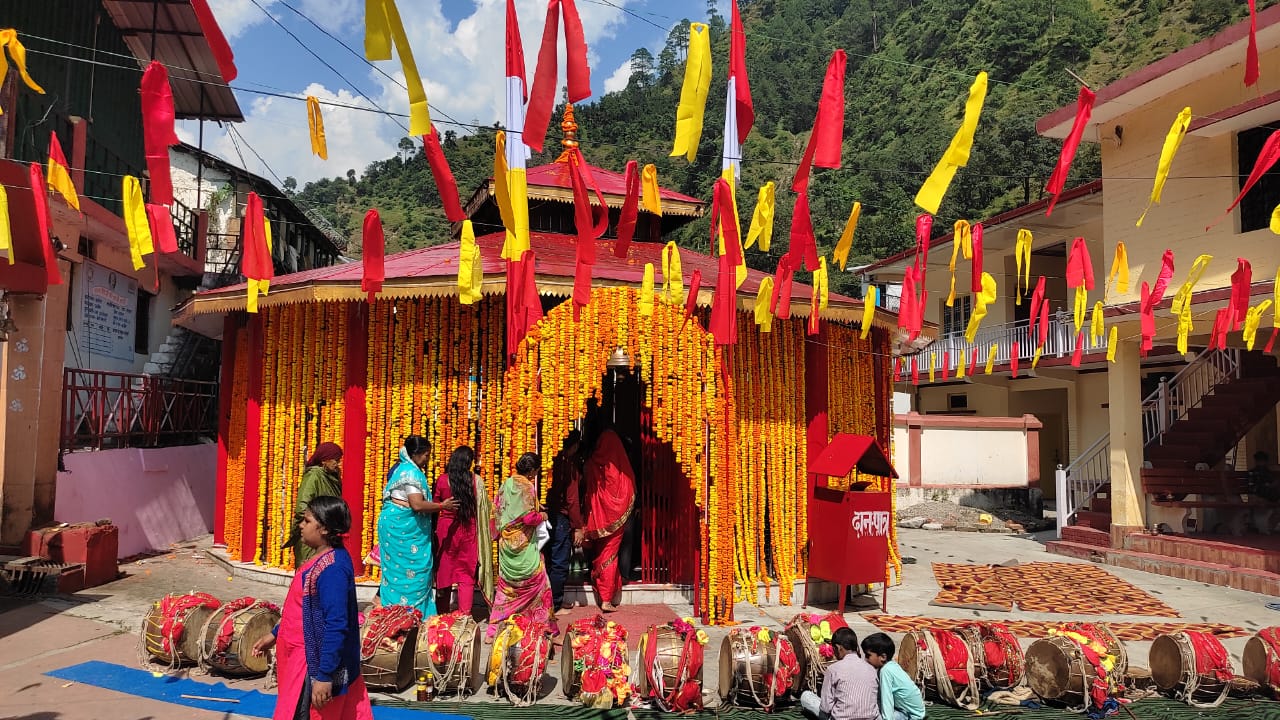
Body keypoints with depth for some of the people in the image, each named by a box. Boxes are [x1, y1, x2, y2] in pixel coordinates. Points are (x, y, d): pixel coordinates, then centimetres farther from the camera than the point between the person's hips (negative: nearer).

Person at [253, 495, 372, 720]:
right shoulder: (323, 560, 7)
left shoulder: (332, 568, -23)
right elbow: (304, 608, 22)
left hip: (313, 666, -9)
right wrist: (274, 634, 25)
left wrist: (324, 676, -24)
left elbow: (336, 626, -25)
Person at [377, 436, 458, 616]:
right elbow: (417, 504, -24)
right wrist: (442, 505, -14)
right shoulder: (411, 472, -16)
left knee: (396, 568, 13)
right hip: (405, 528, -10)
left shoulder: (400, 468, 15)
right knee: (411, 571, -3)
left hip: (395, 524, 10)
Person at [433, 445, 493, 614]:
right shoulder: (476, 481, -7)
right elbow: (483, 508, -4)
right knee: (467, 575, 6)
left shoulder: (442, 480, -5)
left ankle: (442, 614, 22)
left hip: (446, 529, 1)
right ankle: (465, 615, 2)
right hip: (468, 531, -1)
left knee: (444, 572, 13)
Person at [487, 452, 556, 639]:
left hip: (506, 543, 7)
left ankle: (496, 630, 14)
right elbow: (529, 517, -20)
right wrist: (542, 516, -3)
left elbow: (496, 510, 14)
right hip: (523, 545, -7)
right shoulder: (526, 487, -15)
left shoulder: (507, 484, 6)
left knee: (505, 585, 13)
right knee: (536, 581, 5)